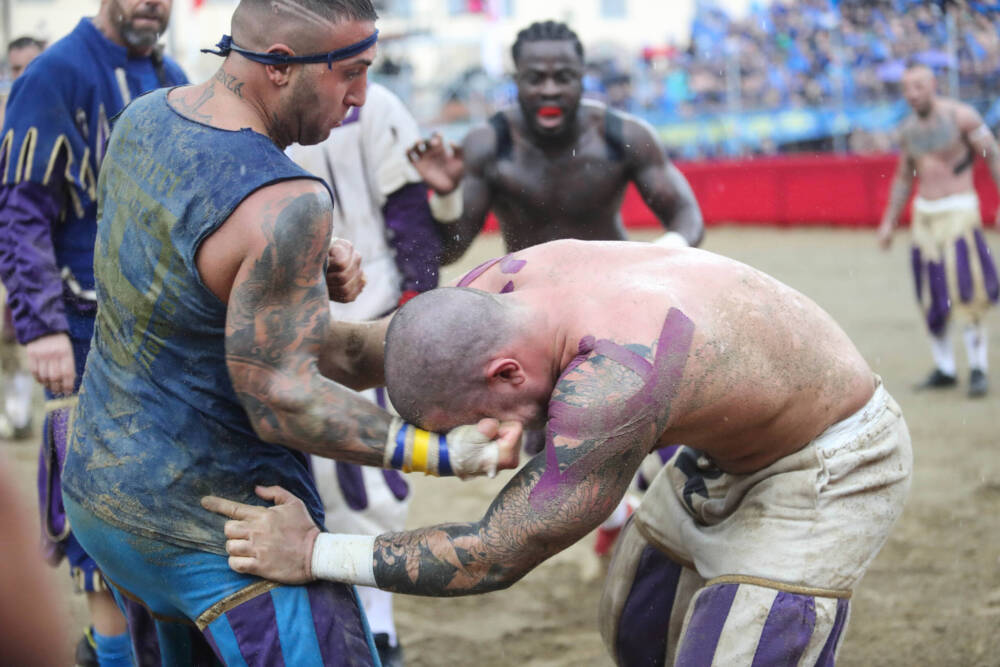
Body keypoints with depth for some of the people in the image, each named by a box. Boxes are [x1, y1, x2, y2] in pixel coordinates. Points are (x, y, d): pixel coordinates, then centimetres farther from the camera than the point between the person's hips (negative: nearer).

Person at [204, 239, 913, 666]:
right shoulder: (505, 282, -17)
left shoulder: (615, 379, -43)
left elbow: (497, 556, -37)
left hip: (828, 466, -9)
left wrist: (314, 554, -32)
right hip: (729, 445, 9)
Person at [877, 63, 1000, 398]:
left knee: (965, 293, -14)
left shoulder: (960, 116, -8)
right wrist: (889, 221, 20)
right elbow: (903, 178, 21)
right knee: (931, 298, 4)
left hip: (959, 210, -6)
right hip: (924, 214, 6)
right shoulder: (909, 128, 10)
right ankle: (944, 369, 13)